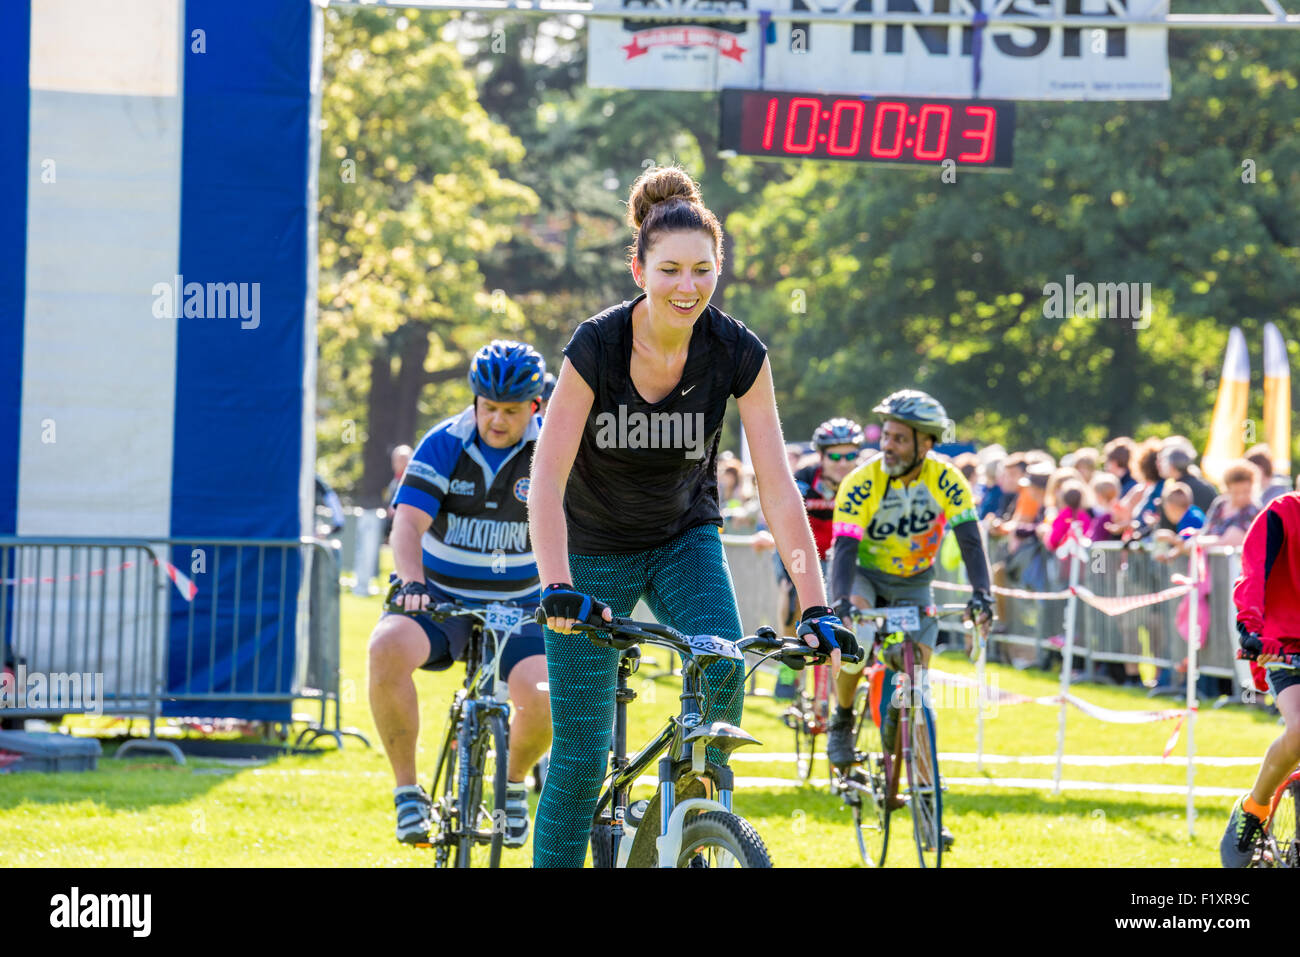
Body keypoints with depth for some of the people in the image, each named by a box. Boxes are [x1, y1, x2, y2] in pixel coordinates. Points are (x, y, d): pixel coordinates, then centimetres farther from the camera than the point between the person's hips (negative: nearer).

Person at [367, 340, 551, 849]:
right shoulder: (444, 444, -9)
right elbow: (408, 521, -19)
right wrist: (411, 581, -38)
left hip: (517, 606, 0)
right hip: (440, 597, 0)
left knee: (542, 696, -26)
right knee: (388, 648, -33)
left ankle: (514, 781, 10)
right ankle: (408, 789, -17)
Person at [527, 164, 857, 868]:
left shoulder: (737, 354, -18)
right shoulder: (597, 345, -24)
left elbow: (778, 487, -20)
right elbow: (547, 479, -29)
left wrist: (816, 607, -27)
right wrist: (558, 588, -43)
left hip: (684, 539, 2)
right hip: (596, 548, -2)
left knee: (724, 664, -27)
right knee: (582, 751, -5)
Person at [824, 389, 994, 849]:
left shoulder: (945, 480, -19)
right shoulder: (862, 483, -25)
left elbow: (970, 539, -23)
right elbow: (844, 548, -31)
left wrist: (981, 592, -40)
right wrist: (841, 600, -49)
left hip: (913, 585, 2)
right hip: (865, 575, -2)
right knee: (855, 639, -34)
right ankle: (842, 722, -6)